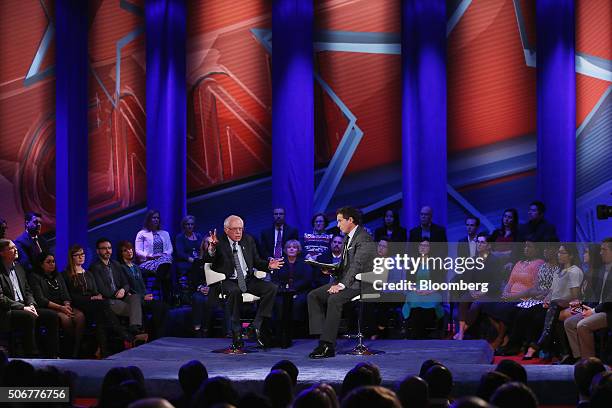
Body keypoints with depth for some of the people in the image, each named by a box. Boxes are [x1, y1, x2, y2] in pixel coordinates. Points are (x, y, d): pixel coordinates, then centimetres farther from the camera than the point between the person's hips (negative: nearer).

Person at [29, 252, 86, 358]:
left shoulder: (58, 276, 23)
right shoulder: (35, 277, 3)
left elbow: (65, 295, 15)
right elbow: (40, 300, -7)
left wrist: (67, 306, -9)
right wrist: (60, 308, -16)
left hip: (62, 307, 5)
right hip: (46, 309, -5)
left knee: (80, 316, -26)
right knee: (65, 318, -36)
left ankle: (76, 352, -30)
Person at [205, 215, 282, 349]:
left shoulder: (248, 240, 11)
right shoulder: (219, 243, -4)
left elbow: (256, 261, 17)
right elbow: (207, 260, -16)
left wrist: (268, 265, -3)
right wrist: (212, 248, -35)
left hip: (248, 280, 5)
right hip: (227, 281, -5)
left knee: (272, 288, -17)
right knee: (235, 291, -38)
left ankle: (257, 325, -15)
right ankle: (236, 332, -28)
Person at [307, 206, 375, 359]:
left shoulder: (364, 239, -13)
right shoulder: (347, 238, 18)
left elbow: (357, 266, -22)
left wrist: (342, 285, -29)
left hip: (359, 283, -10)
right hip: (345, 280, 10)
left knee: (334, 299, -33)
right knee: (313, 295, -6)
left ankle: (328, 345, -30)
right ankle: (322, 336, -13)